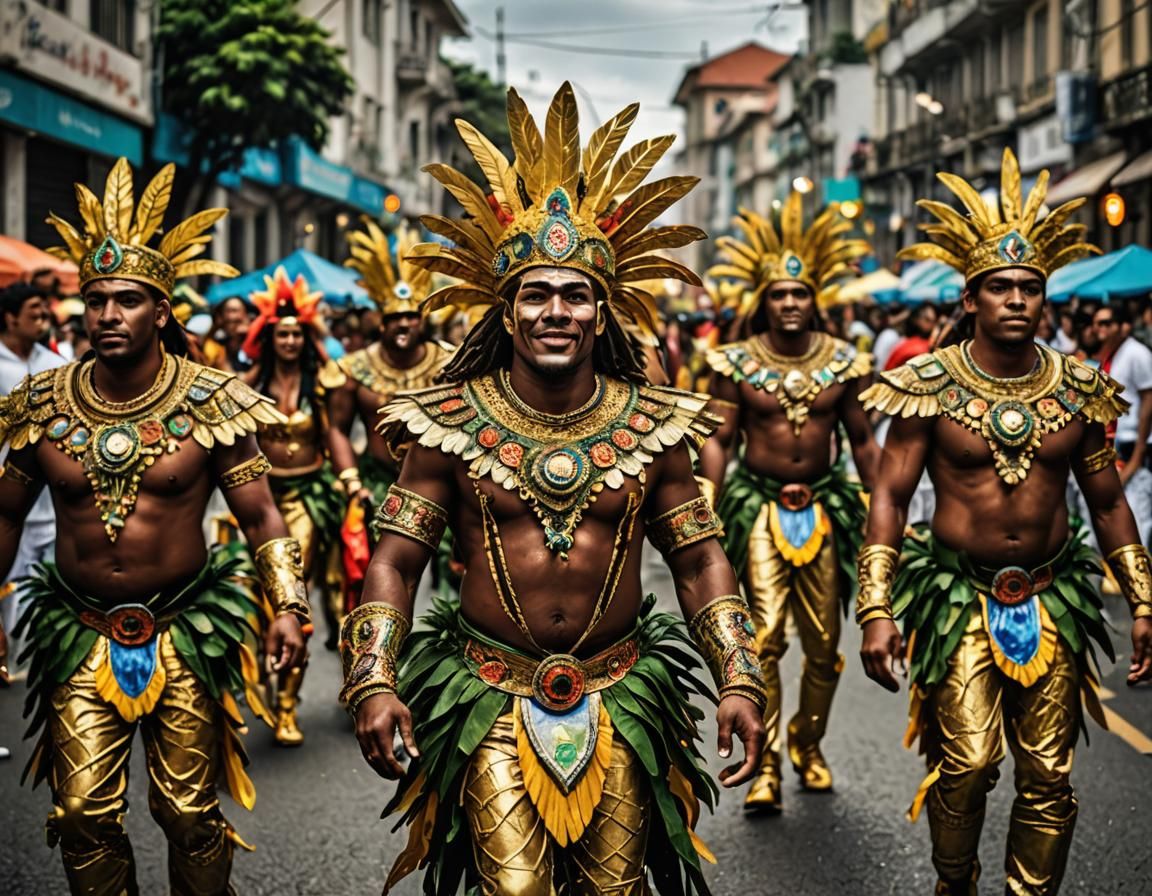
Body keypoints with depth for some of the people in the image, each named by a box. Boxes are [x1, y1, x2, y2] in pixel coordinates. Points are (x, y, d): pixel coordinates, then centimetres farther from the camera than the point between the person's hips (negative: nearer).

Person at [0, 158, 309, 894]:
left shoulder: (211, 401, -9)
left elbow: (261, 515, -4)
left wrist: (290, 605, -13)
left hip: (185, 630, -2)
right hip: (80, 632, 2)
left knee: (189, 811, 6)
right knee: (83, 813, 2)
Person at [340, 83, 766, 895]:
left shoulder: (654, 427, -1)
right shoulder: (451, 425, -5)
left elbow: (700, 560, 4)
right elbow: (396, 561, -2)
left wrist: (740, 680, -4)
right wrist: (374, 682, -13)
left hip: (618, 697, 2)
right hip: (492, 696, -1)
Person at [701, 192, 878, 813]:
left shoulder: (844, 362, 3)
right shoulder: (736, 363, -2)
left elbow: (863, 442, 10)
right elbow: (719, 440, 0)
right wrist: (707, 511, -8)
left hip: (824, 504, 3)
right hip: (759, 503, -2)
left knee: (824, 642, 7)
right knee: (766, 637, -13)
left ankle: (808, 745, 29)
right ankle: (764, 767, -6)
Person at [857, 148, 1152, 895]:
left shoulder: (1080, 389, 2)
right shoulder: (931, 385, -6)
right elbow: (890, 497, -6)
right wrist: (876, 611, -12)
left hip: (1053, 598, 3)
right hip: (962, 596, -3)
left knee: (1049, 776, 4)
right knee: (967, 763, -9)